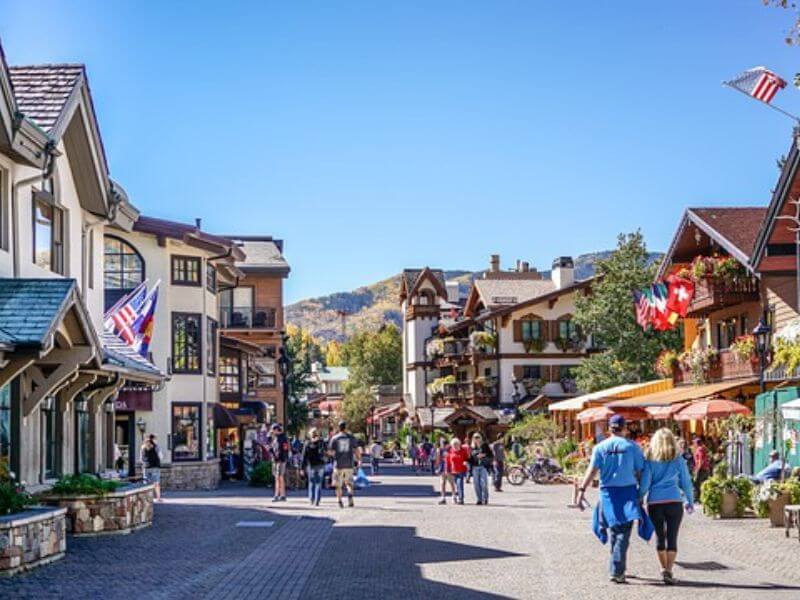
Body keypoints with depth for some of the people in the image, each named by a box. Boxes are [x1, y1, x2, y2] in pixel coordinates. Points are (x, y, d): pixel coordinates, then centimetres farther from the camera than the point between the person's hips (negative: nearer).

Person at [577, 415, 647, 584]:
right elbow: (640, 471, -1)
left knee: (615, 530, 17)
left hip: (608, 492, 2)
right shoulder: (632, 446, -1)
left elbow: (592, 470, -7)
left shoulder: (600, 447, 1)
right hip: (628, 491, -2)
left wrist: (582, 490, -9)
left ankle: (618, 569, 25)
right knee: (623, 533, -2)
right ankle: (616, 571, -12)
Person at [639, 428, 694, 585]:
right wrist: (690, 502, 20)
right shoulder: (678, 460, 4)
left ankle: (664, 569, 21)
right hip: (674, 502, -1)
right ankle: (668, 570, -13)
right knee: (672, 538, 0)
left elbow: (644, 485, -1)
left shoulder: (650, 460, 2)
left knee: (660, 537, 15)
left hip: (654, 503, 1)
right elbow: (686, 483, 8)